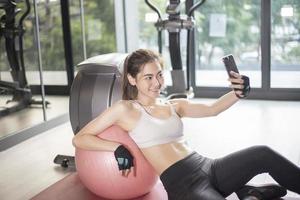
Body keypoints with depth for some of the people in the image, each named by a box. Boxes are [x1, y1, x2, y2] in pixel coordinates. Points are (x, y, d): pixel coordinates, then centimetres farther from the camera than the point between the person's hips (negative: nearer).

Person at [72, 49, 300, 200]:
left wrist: (238, 93, -5)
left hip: (209, 167, 6)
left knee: (263, 154, -18)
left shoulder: (174, 106, 16)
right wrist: (118, 148, -15)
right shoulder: (125, 109, 0)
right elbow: (79, 139, -1)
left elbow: (212, 109, 13)